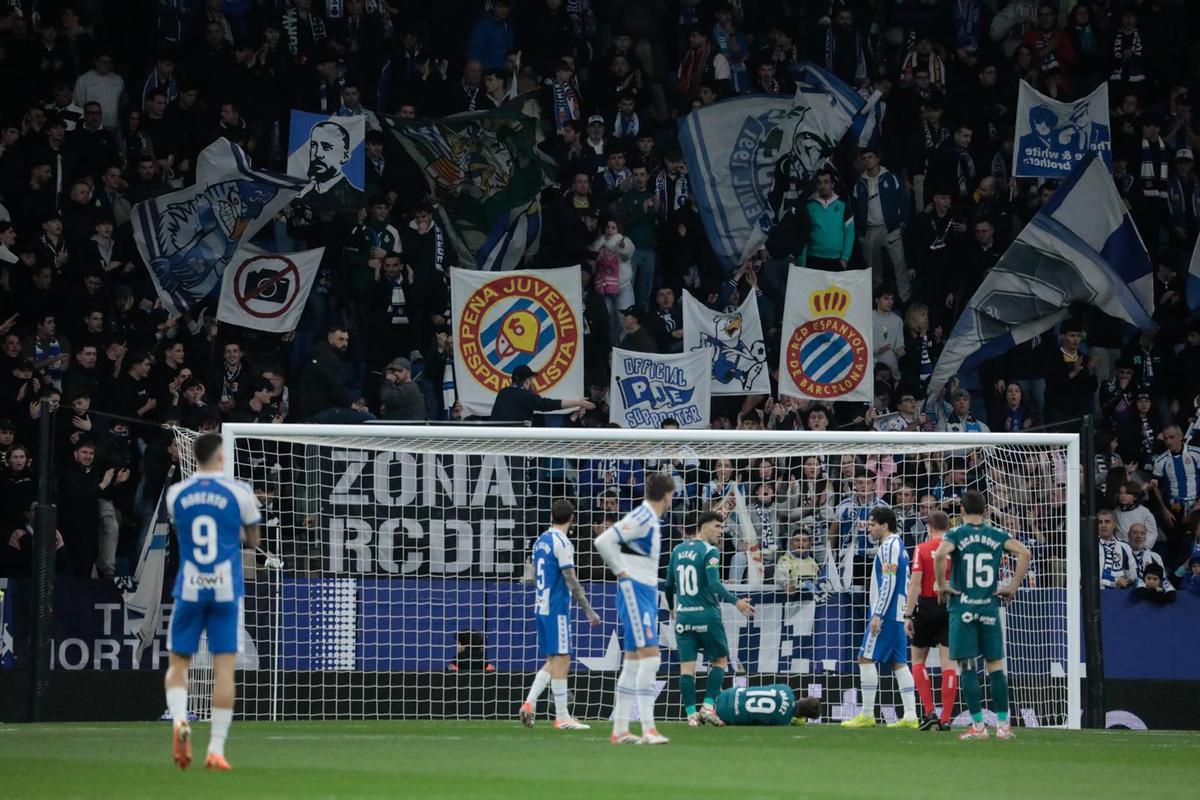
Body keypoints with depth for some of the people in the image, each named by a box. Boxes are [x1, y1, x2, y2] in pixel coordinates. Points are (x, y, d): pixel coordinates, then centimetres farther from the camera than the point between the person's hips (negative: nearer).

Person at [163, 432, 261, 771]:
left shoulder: (175, 493, 2)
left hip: (189, 589, 1)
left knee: (178, 664, 10)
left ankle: (179, 719, -19)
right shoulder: (239, 492, -4)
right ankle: (216, 749, -3)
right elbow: (252, 539, 9)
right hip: (226, 590, -1)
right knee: (224, 668, 1)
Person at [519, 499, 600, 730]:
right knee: (561, 660, -4)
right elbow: (571, 581, -16)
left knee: (553, 661, 14)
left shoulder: (541, 541, 12)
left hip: (541, 607, 8)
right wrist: (589, 611, -13)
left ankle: (529, 703, 3)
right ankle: (562, 717, -3)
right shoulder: (561, 543, -14)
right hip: (557, 608, -8)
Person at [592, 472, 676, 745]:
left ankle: (620, 730, 12)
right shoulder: (641, 518, -14)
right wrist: (621, 571, -15)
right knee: (650, 656, -15)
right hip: (634, 592, -10)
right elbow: (603, 541, -22)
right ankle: (648, 729, -19)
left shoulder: (652, 520, 14)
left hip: (647, 593, 10)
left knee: (633, 661, 10)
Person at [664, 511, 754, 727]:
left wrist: (672, 607, 34)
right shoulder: (710, 551, -9)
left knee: (687, 666, 2)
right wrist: (735, 601, -22)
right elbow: (714, 583, -21)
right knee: (719, 660, 10)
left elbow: (669, 584, 19)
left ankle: (691, 712, -3)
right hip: (706, 615, -5)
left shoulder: (677, 551, 11)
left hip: (683, 615, 5)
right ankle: (708, 705, -2)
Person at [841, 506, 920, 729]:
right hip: (898, 615, 10)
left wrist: (878, 615, -20)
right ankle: (910, 716, 3)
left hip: (887, 614, -10)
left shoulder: (889, 546, -12)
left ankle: (867, 715, -8)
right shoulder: (898, 545, 19)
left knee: (866, 658, -7)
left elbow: (889, 583, -19)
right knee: (898, 662, 8)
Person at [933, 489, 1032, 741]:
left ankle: (978, 725, -3)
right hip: (990, 607, 2)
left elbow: (940, 554, -22)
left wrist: (942, 586, -9)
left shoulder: (956, 534, -2)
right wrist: (1013, 587, 0)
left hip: (962, 607, -2)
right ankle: (1003, 725, 6)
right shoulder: (997, 536, 5)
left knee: (967, 668, 0)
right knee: (996, 666, 8)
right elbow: (1024, 553, -7)